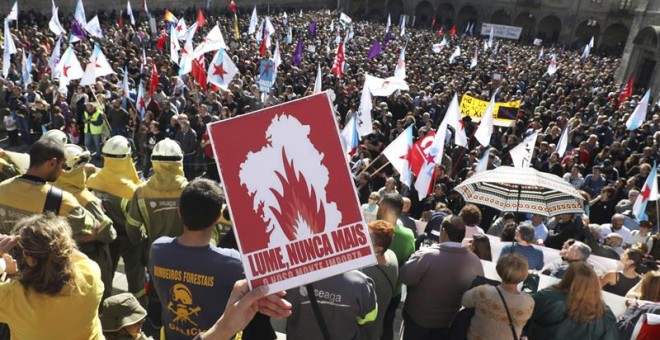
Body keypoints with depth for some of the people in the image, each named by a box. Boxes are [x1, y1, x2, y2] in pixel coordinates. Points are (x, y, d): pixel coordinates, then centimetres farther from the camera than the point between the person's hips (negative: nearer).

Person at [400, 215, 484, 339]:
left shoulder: (426, 255, -30)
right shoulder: (475, 261, -16)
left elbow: (404, 277, -20)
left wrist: (414, 258, -4)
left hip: (418, 319, -3)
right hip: (451, 323, 3)